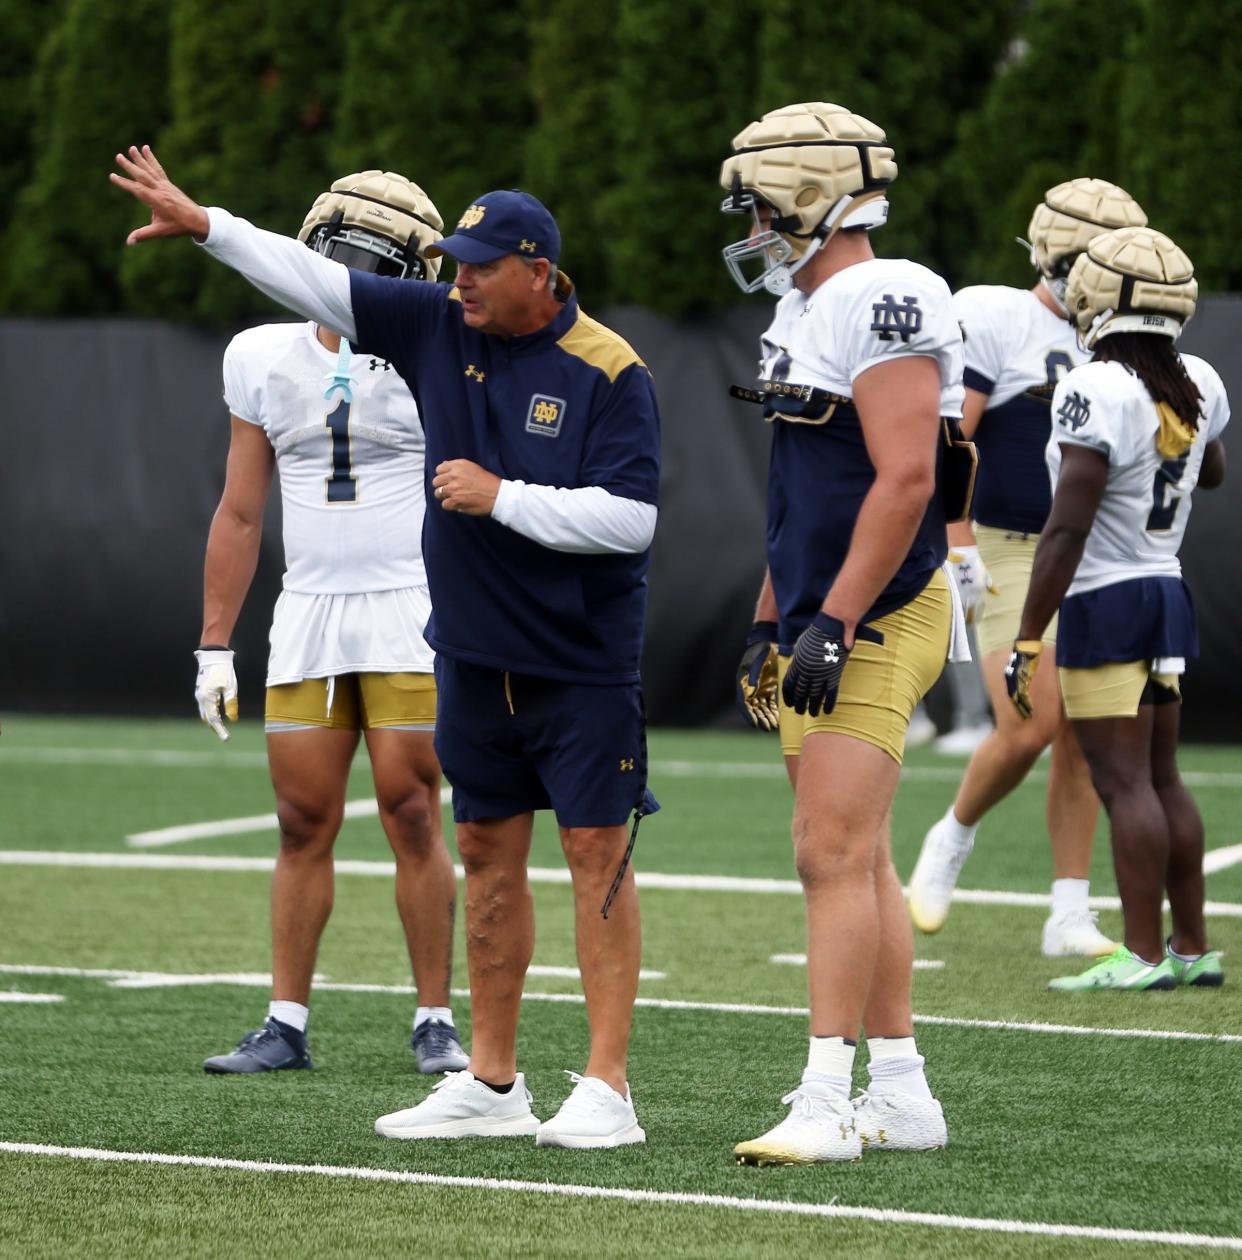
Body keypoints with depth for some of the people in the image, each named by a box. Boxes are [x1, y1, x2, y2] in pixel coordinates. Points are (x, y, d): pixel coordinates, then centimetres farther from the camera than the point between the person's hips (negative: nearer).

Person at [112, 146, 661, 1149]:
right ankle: (492, 1084, 18)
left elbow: (628, 517, -20)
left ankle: (606, 1089, -4)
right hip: (475, 652, 7)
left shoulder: (607, 373, -13)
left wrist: (501, 498, -17)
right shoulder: (440, 328, 4)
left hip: (582, 660, -6)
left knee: (597, 853, -5)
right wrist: (205, 225, 7)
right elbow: (318, 283, 8)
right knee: (488, 853, 11)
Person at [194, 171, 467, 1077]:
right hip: (309, 617, 3)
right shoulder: (265, 359, 7)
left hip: (413, 617, -3)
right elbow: (240, 516, 13)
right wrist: (214, 647, 11)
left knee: (413, 816, -6)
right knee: (305, 822, 3)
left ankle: (436, 1023, 2)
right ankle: (287, 1026, 8)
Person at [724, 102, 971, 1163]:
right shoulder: (808, 315, 17)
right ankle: (901, 1094, 17)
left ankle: (825, 1103, -15)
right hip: (819, 629, 10)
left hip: (875, 625, -10)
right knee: (859, 863, 12)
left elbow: (904, 481, -22)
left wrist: (833, 624, -24)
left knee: (834, 856, -14)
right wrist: (768, 626, 22)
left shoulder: (884, 303, -15)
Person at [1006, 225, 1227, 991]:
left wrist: (1029, 640, -17)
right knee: (1161, 777, 14)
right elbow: (1214, 472, 25)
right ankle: (1194, 947, 17)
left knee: (1126, 781, -6)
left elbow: (1068, 530, -21)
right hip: (1170, 594, 8)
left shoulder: (1096, 393, -19)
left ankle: (1145, 954, -6)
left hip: (1104, 604, -8)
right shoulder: (1197, 387, 3)